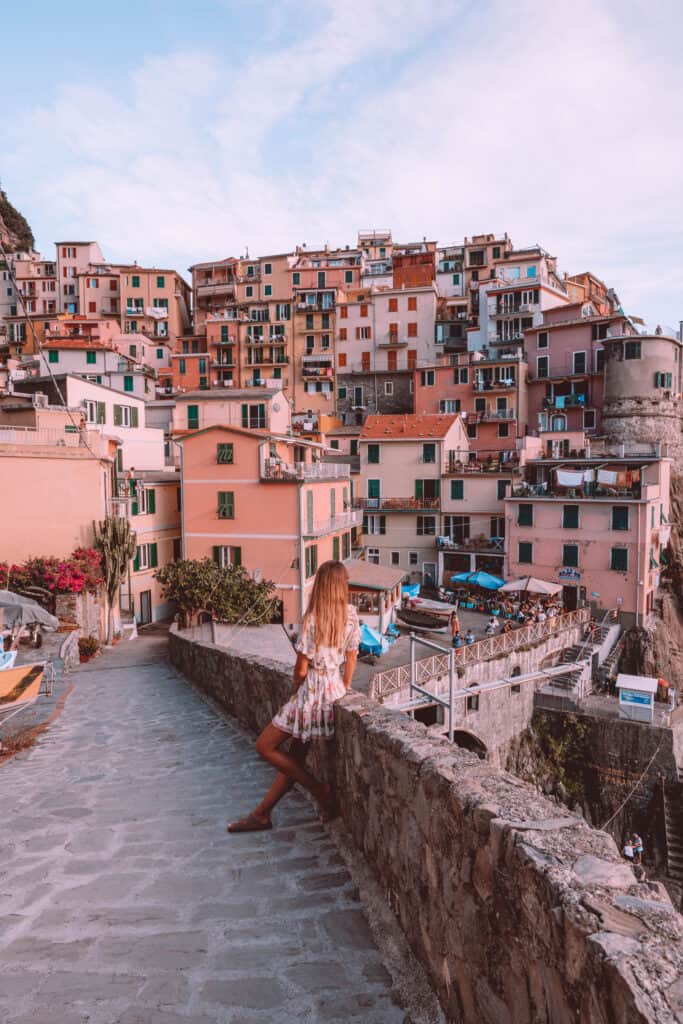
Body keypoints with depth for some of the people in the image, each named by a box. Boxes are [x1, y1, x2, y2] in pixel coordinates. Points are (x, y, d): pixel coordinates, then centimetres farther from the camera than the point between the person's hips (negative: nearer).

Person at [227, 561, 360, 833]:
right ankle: (261, 814, 25)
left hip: (312, 692, -8)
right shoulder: (351, 616, 0)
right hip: (335, 690, 8)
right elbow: (351, 659, 8)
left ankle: (321, 792, 8)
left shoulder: (313, 619, -17)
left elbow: (301, 670, -12)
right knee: (294, 758, 15)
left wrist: (297, 690, 7)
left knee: (265, 746, 5)